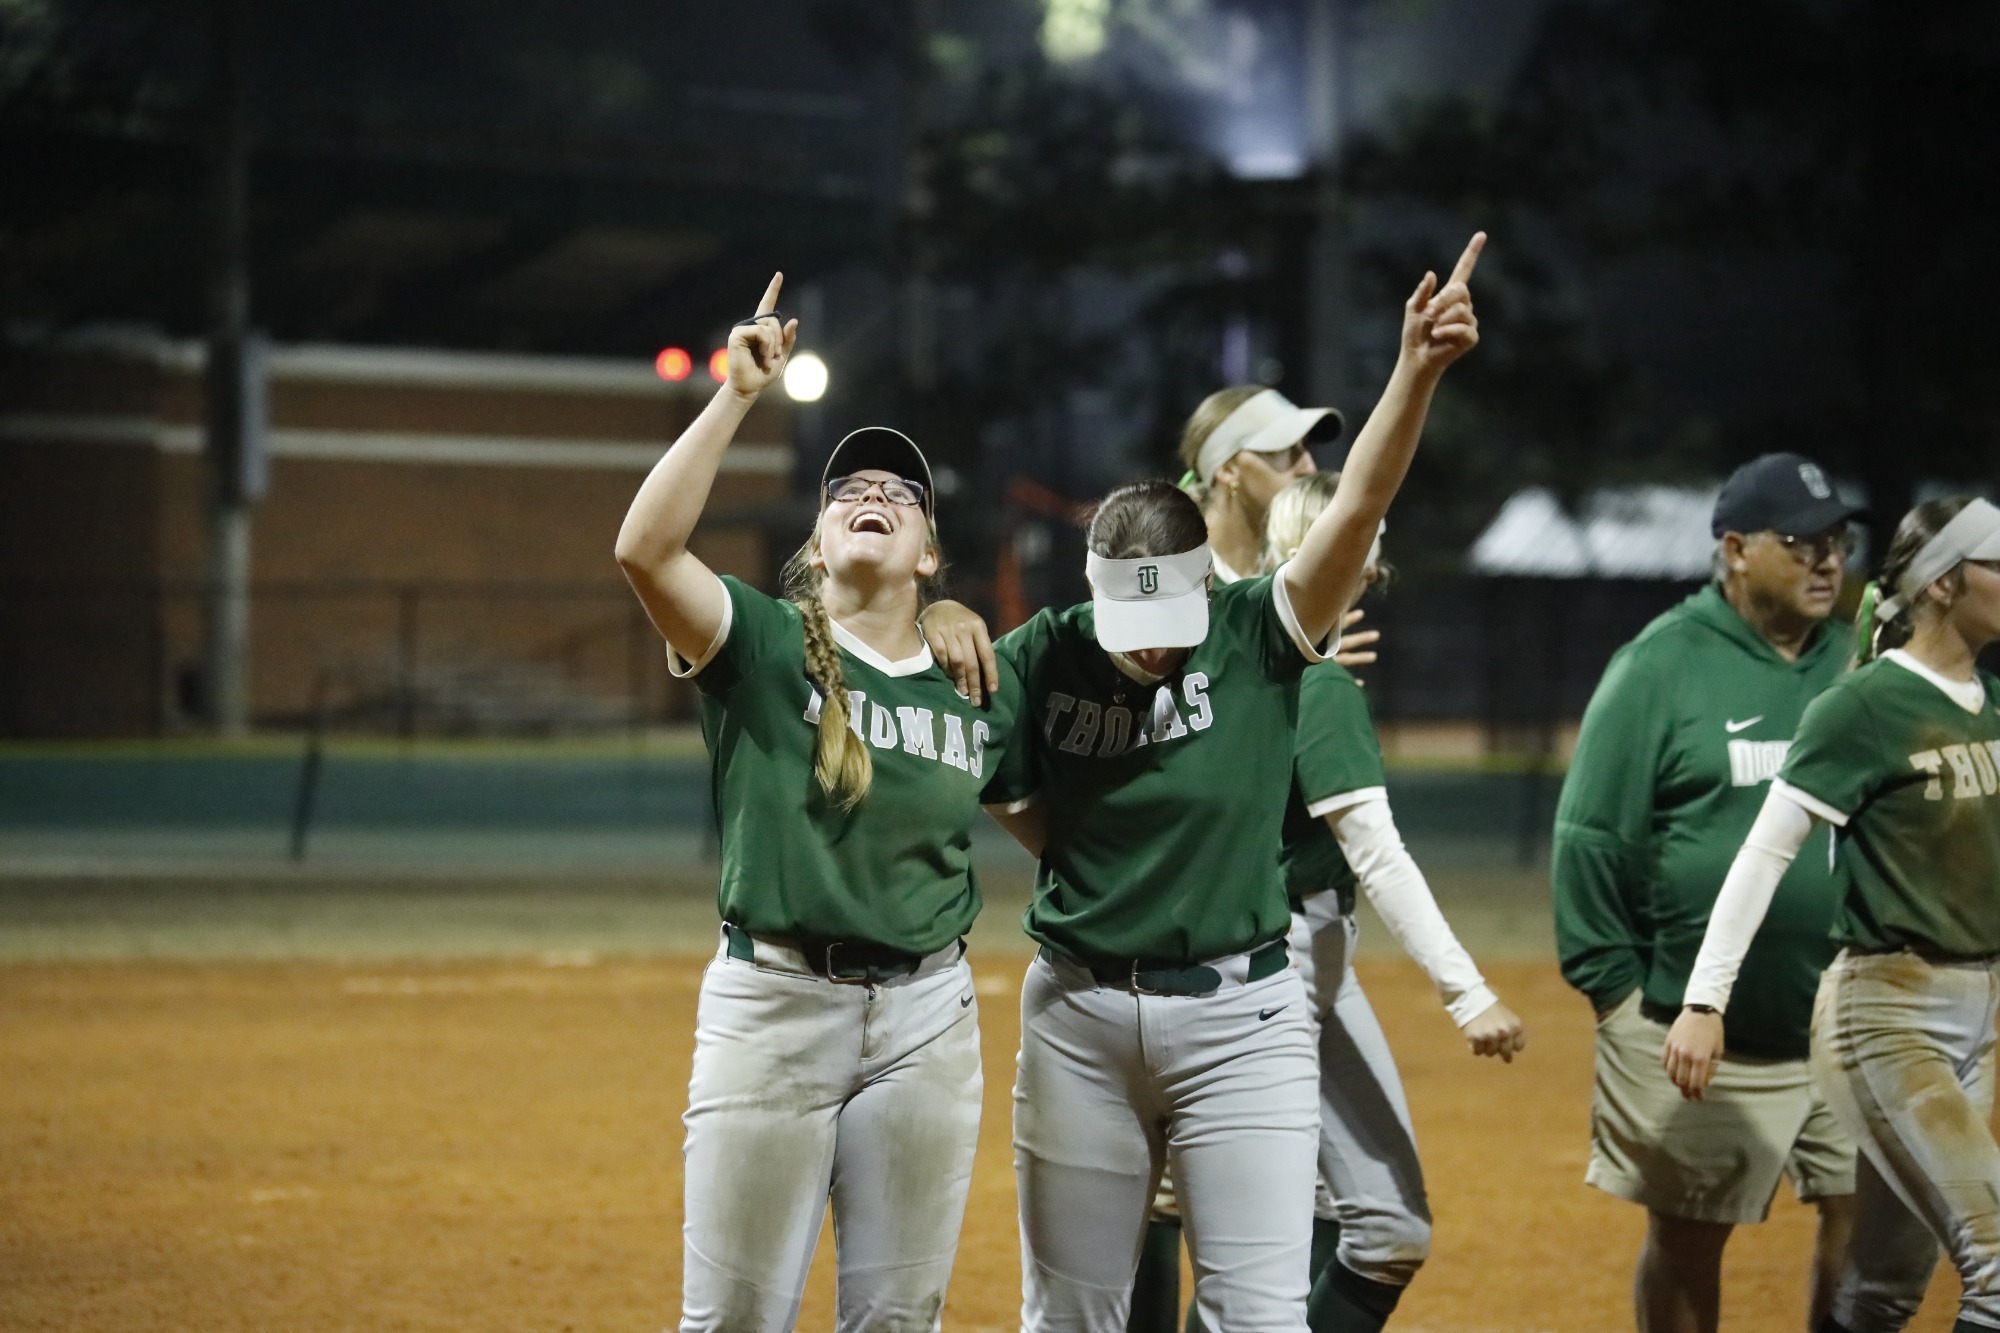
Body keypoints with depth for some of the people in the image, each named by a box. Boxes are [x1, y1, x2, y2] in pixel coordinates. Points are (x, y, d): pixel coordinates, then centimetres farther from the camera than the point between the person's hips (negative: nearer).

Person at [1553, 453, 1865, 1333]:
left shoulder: (1853, 666, 8)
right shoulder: (1659, 666, -5)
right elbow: (1589, 839, -4)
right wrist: (1616, 988, -6)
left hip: (1850, 1025, 4)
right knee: (1686, 1238, 7)